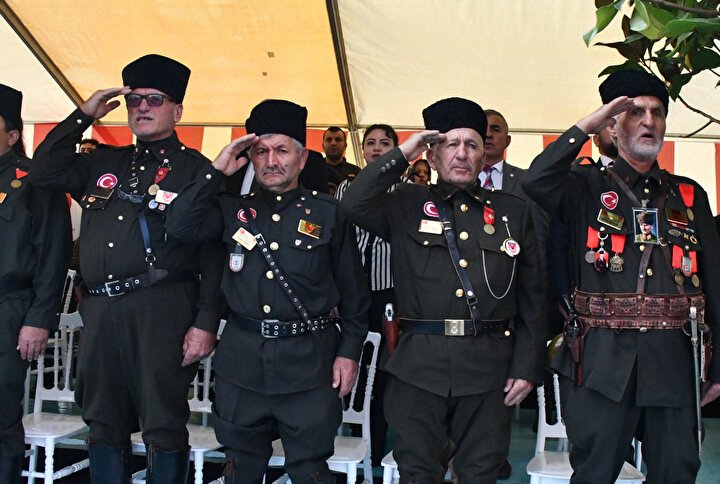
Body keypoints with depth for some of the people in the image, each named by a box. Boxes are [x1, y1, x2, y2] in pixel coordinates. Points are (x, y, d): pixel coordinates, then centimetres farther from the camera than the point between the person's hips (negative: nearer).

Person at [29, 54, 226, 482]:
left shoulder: (195, 169, 1)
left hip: (162, 312, -6)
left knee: (164, 426, -2)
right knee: (104, 425, 14)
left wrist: (205, 323, -13)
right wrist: (84, 115, 10)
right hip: (100, 310, 6)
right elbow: (45, 171, 16)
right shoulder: (105, 163, 19)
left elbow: (214, 253, -6)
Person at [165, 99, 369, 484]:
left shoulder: (328, 213, 2)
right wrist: (217, 170, -6)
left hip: (309, 364, -3)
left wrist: (349, 351, -2)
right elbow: (180, 227, -7)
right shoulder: (233, 209, 9)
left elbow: (353, 289, 3)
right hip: (241, 362, 3)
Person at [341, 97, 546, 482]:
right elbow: (354, 205, -11)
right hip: (418, 367, -1)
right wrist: (402, 154, -7)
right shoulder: (406, 206, 8)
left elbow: (532, 296, 8)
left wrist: (526, 367, 3)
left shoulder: (514, 212, 10)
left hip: (488, 369, 1)